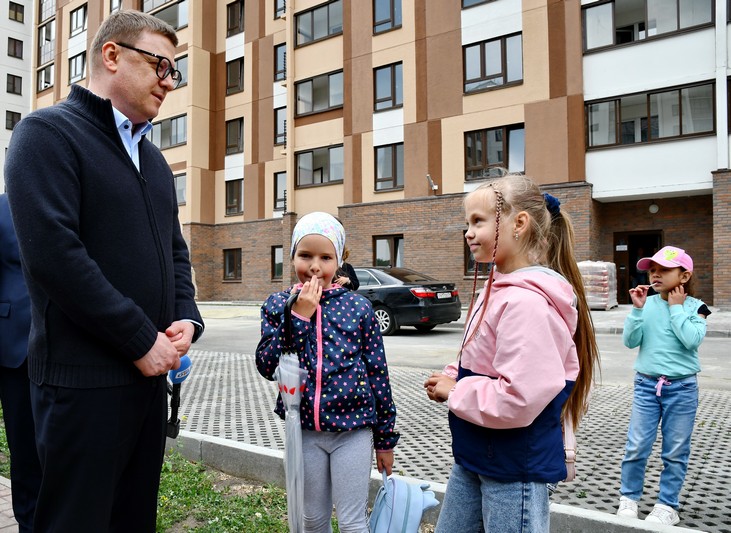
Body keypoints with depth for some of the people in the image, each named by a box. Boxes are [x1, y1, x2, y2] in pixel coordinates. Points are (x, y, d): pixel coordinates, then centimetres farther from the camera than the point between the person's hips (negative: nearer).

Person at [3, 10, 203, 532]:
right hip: (84, 376, -7)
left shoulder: (153, 157, 17)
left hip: (150, 369, 8)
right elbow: (53, 253, -19)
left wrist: (187, 318, 0)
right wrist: (143, 341, -16)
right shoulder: (48, 132, -7)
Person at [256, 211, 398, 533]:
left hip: (353, 428, -2)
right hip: (305, 430, 2)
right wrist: (298, 316, -20)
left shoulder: (358, 307, -7)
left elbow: (377, 372, -2)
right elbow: (267, 367, -12)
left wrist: (385, 438, 2)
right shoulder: (278, 305, -2)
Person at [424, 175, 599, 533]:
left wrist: (454, 391, -17)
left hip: (515, 471, -9)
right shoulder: (498, 290, 5)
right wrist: (451, 377, -1)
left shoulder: (526, 302, -26)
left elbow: (517, 399, -31)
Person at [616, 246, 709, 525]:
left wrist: (676, 307, -14)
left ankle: (667, 505, 23)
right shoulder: (647, 304, -1)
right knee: (636, 447, 2)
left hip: (682, 388, -1)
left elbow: (692, 340, -21)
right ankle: (628, 498, 19)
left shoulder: (695, 307, -4)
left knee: (675, 452, 9)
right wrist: (637, 308, -16)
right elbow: (630, 340, -7)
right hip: (646, 385, 1)